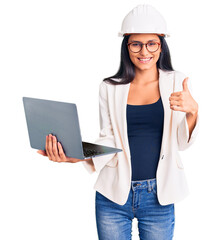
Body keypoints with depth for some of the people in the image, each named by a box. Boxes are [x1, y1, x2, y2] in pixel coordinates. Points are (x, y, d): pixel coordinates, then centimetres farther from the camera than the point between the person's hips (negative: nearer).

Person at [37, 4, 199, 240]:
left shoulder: (177, 83, 0)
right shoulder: (109, 88, 2)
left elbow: (182, 143, -1)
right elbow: (108, 140, 1)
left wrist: (192, 111, -20)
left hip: (158, 196, 0)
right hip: (114, 194, 1)